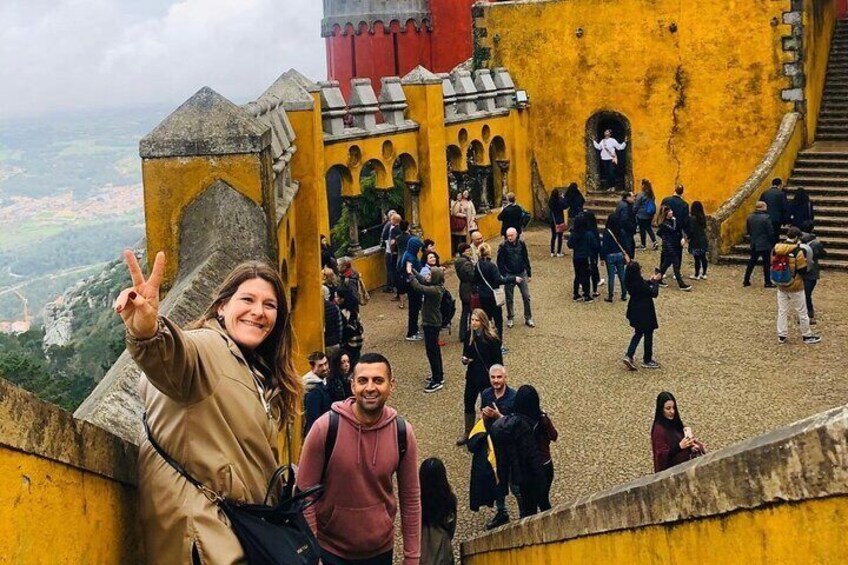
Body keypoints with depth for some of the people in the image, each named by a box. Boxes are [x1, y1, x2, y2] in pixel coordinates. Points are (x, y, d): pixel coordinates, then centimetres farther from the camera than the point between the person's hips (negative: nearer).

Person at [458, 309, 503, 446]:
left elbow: (498, 361, -13)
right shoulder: (469, 335, -1)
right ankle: (468, 432, 30)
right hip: (472, 375, 6)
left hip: (487, 377, -6)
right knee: (469, 402, 13)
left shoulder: (491, 339, -18)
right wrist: (465, 359, -11)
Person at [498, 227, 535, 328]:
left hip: (522, 274, 2)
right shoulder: (503, 246, -12)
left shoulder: (521, 244, -3)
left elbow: (526, 259, 6)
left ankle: (528, 318, 16)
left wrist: (529, 274, 9)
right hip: (509, 275, -2)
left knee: (526, 297, 4)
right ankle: (510, 318, 24)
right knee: (509, 298, 9)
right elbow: (500, 263, -7)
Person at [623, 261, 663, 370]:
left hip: (635, 312, 8)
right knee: (648, 335, 10)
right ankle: (647, 360, 21)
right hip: (644, 312, -8)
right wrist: (656, 281, -8)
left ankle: (629, 356, 12)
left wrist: (650, 281, 8)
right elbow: (654, 293, -20)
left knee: (638, 333, 23)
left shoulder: (630, 282, -4)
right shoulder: (639, 283, -29)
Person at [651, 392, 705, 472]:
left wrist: (690, 447, -1)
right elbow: (662, 455, -17)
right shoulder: (659, 429, -15)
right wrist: (679, 446, -28)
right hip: (670, 470, -7)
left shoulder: (675, 423, 6)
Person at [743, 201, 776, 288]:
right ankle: (767, 282, 7)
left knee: (752, 262, 15)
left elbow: (748, 230, 10)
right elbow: (770, 232, -14)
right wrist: (772, 242, 0)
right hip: (765, 244, -6)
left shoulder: (750, 217, 1)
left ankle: (746, 281, 17)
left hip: (754, 244, 6)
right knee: (766, 263, 3)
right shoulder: (766, 218, -17)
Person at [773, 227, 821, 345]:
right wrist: (804, 258, 1)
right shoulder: (798, 252, -21)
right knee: (802, 312, 10)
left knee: (782, 311, 15)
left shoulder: (776, 249, -6)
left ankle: (781, 336, 19)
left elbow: (773, 265, 5)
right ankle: (807, 336, 21)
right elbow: (803, 270, -15)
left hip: (781, 286, 5)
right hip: (795, 287, -4)